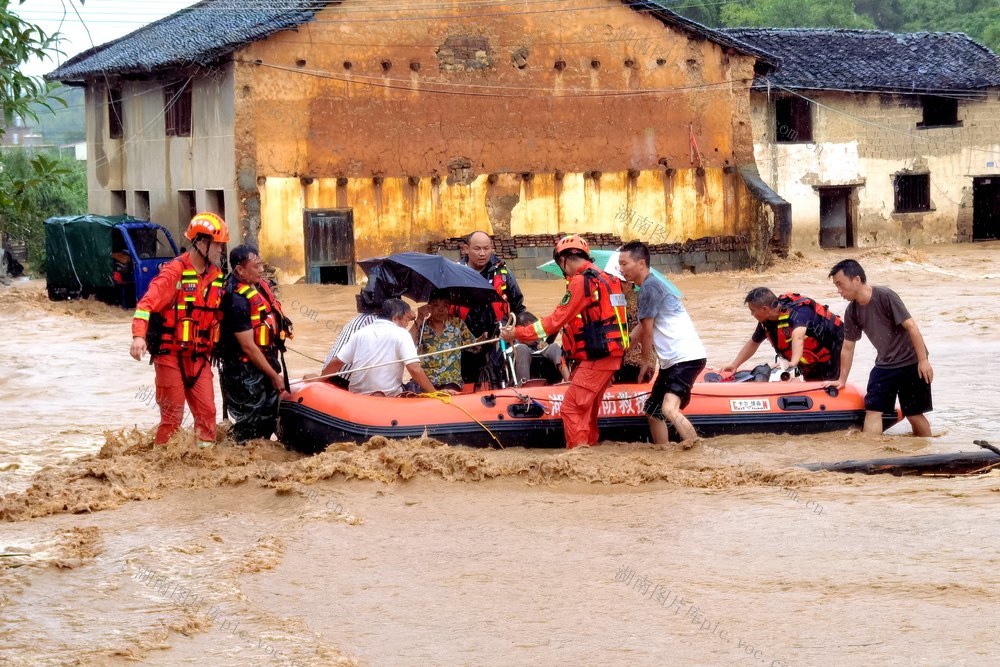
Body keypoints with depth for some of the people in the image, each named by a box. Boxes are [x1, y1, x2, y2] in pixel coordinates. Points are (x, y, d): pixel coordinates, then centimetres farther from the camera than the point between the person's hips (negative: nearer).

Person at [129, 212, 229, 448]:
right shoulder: (175, 272, -13)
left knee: (206, 410, 2)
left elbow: (218, 313, 21)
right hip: (171, 355, -6)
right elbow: (147, 303, -23)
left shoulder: (217, 276, 9)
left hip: (200, 357, 6)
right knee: (173, 414, -3)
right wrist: (139, 335, -36)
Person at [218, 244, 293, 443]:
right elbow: (248, 347, -22)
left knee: (269, 419, 16)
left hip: (265, 363, 9)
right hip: (245, 372, -9)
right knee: (251, 427, -3)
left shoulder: (260, 285, 3)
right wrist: (274, 375, -16)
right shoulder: (238, 300, -25)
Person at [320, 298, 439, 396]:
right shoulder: (401, 334, -5)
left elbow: (337, 362, 7)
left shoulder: (360, 333, 8)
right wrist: (434, 393, -11)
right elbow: (414, 369, -15)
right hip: (390, 396, -6)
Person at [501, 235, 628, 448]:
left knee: (572, 408, -11)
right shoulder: (603, 277, 16)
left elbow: (556, 320, -13)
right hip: (610, 354, 10)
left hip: (596, 357, -10)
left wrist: (518, 333, -8)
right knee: (587, 409, 15)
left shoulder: (581, 281, -13)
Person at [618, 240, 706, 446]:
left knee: (669, 408, -29)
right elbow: (643, 329, 28)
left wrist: (646, 361, 8)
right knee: (653, 411, 18)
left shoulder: (649, 288, -12)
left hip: (686, 357, -11)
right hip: (671, 361, 11)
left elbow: (647, 330, -6)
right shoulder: (652, 286, 19)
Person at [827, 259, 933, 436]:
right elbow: (848, 348, 9)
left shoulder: (885, 297, -19)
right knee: (872, 410, -5)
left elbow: (911, 327, -18)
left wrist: (923, 360, -19)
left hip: (911, 363, -6)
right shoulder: (852, 311, 0)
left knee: (914, 415, -1)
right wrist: (842, 380, 11)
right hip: (884, 364, 6)